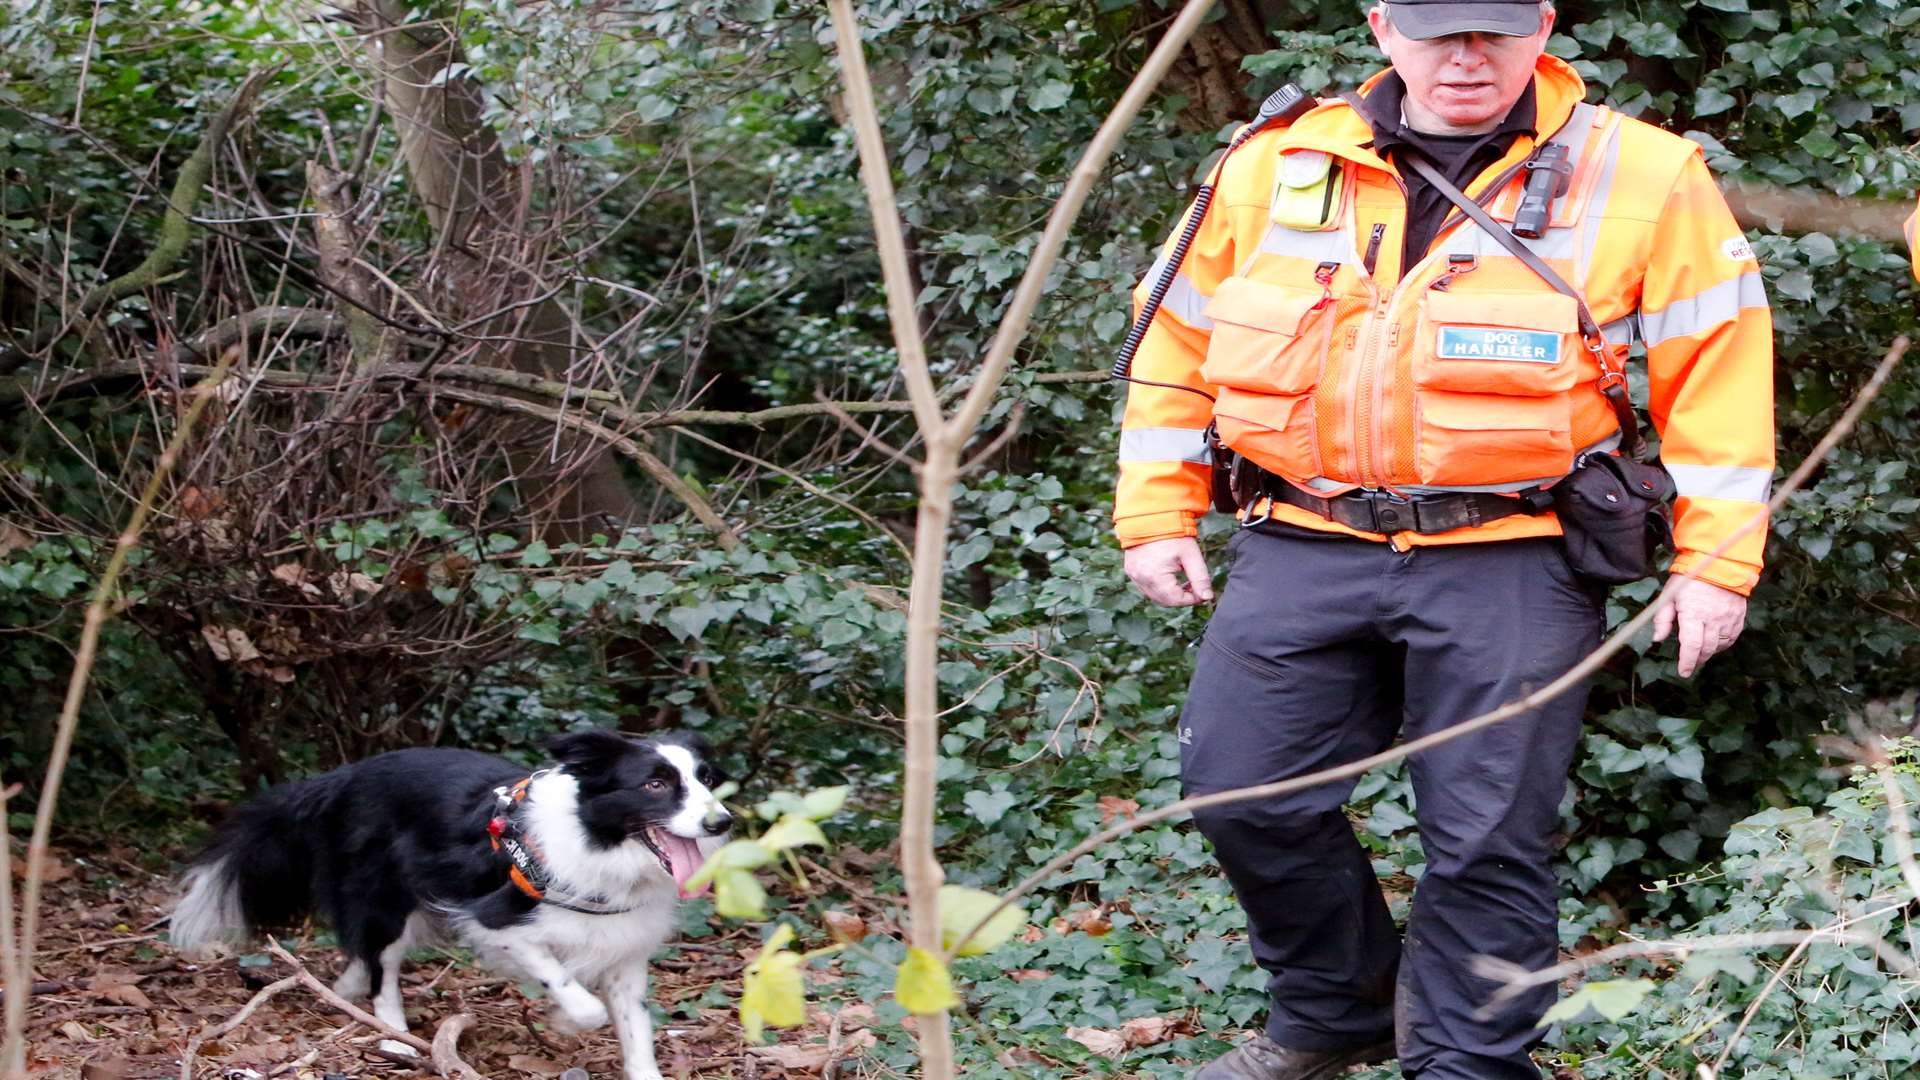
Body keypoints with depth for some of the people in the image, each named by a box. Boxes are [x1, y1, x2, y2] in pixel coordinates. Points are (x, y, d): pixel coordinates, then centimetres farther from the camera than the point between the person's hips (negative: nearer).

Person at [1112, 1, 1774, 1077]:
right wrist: (1156, 514, 11)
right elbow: (1179, 334, 15)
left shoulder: (1643, 181, -1)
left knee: (1487, 836, 0)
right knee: (1246, 789, 4)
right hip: (1304, 549, 3)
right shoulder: (1276, 168, 7)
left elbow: (1718, 367, 1)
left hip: (1509, 568, -3)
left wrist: (1715, 563, -3)